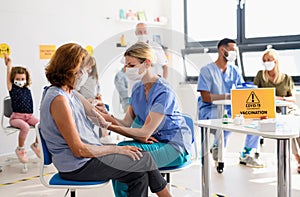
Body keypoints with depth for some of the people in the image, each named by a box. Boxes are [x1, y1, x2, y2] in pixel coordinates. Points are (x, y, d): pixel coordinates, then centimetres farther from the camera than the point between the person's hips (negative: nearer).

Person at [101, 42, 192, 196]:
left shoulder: (163, 92, -21)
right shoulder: (137, 88, 5)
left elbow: (145, 132, -23)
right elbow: (126, 123, -1)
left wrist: (111, 126, -27)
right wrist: (107, 117, -20)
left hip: (175, 145, -7)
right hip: (156, 141, 7)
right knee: (121, 148, -20)